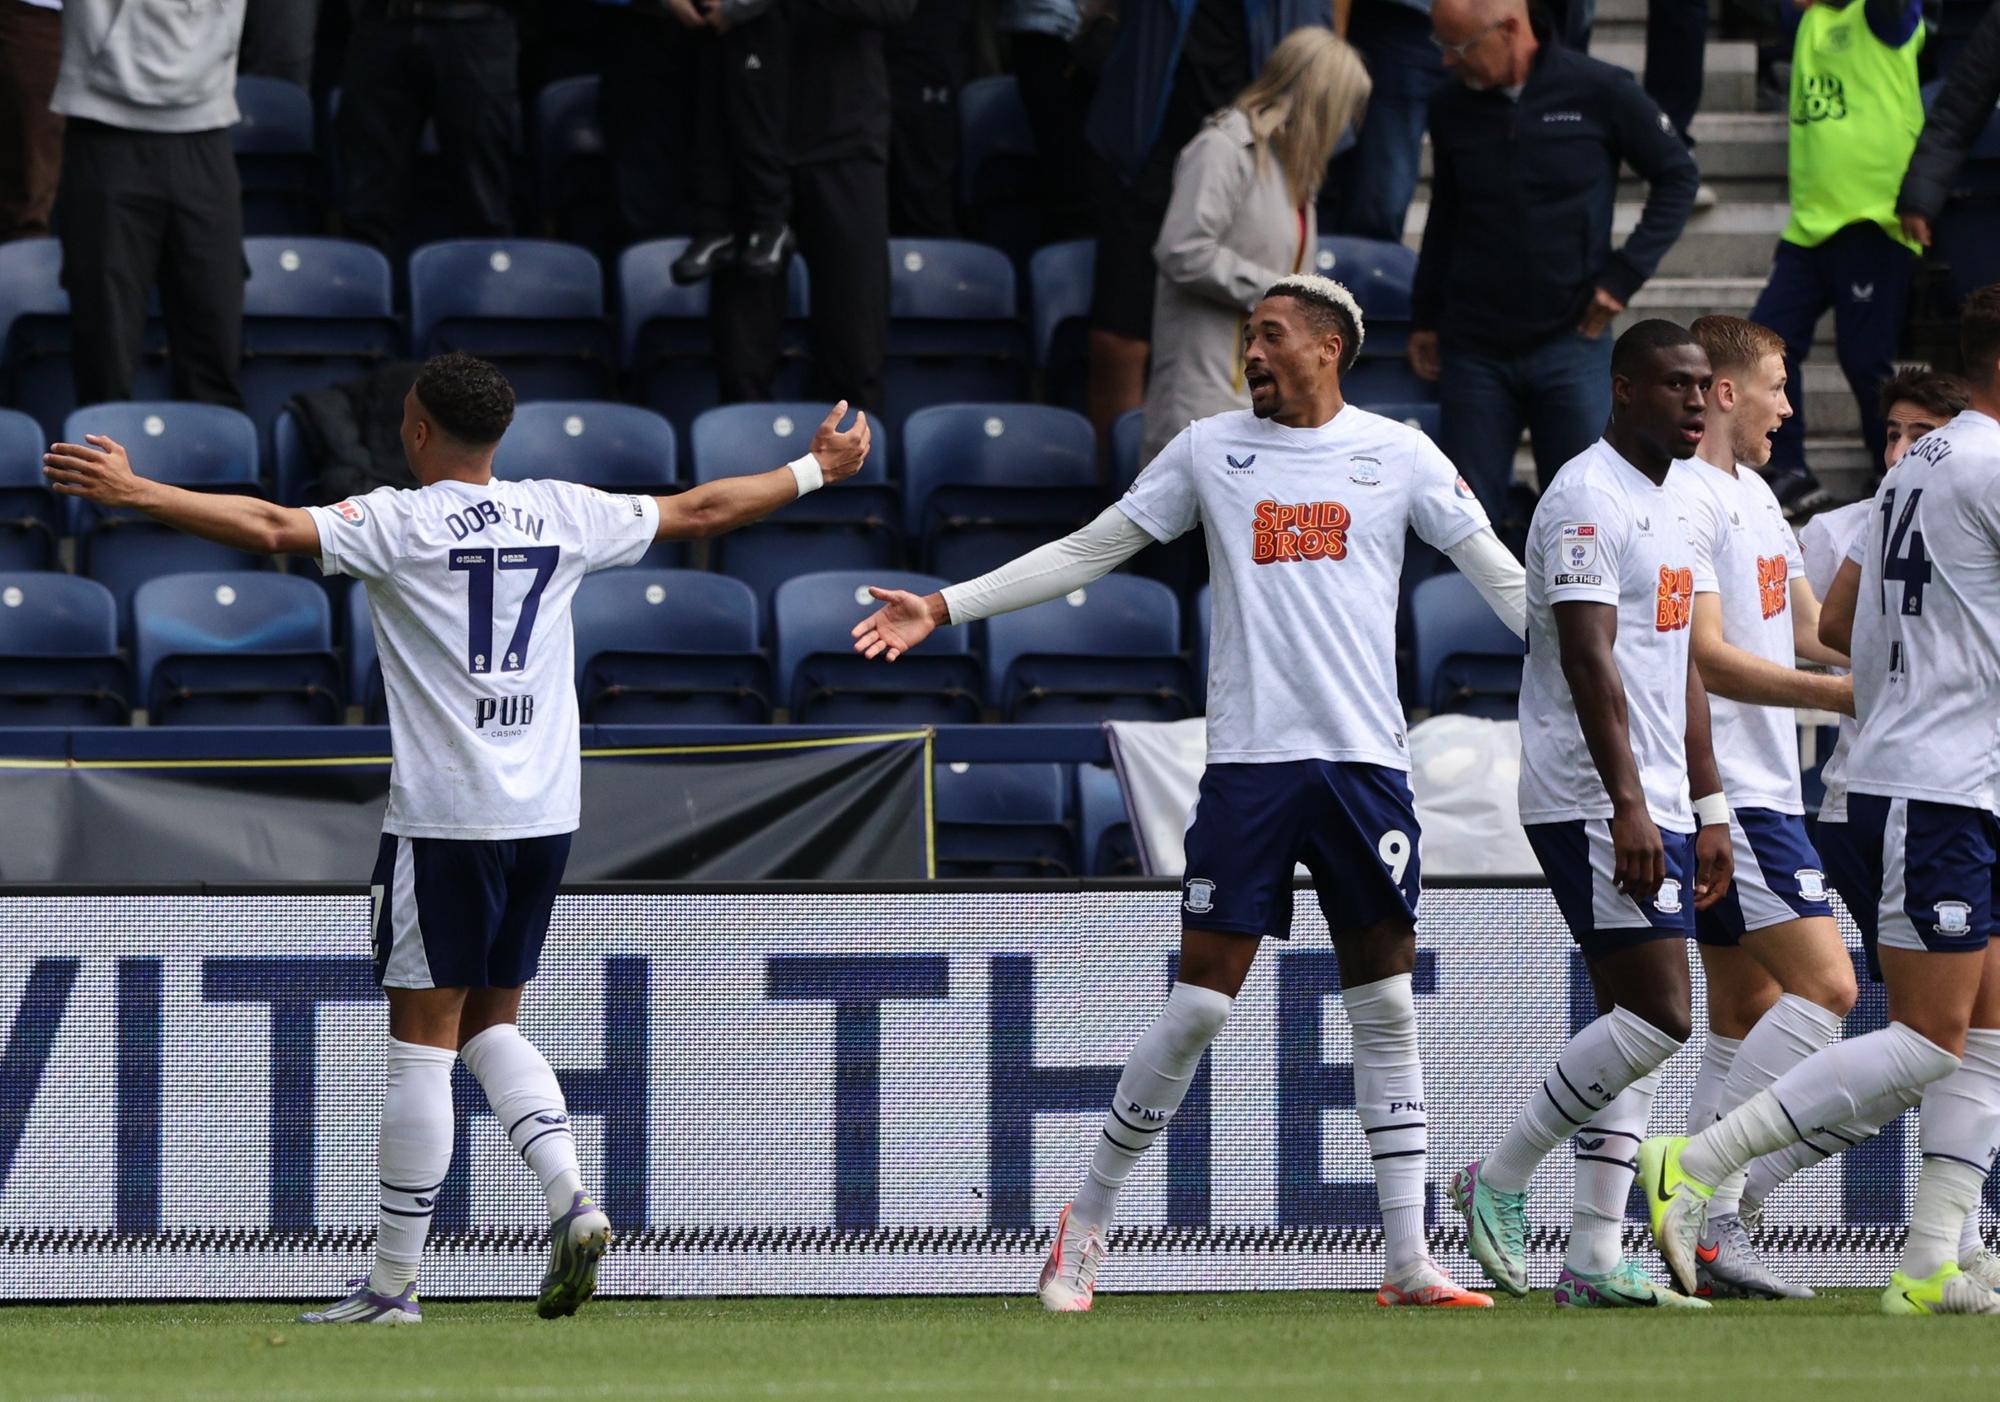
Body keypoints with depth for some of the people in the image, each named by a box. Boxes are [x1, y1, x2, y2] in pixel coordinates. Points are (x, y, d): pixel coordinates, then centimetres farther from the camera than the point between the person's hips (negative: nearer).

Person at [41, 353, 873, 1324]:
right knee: (490, 1024, 18)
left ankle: (392, 1283, 2)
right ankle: (570, 1199, -3)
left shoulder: (401, 523, -7)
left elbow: (271, 526, -19)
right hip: (546, 809, 5)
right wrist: (816, 470, 33)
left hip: (444, 816, -5)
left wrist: (132, 491, -18)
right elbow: (701, 511, 19)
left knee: (422, 1037, -1)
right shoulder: (563, 515, 8)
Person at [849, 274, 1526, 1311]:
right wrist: (945, 607, 7)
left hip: (1366, 759, 1)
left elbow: (1501, 578, 8)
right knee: (1200, 1004, -5)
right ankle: (1084, 1229, 8)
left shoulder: (1399, 455, 6)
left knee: (1385, 1008, 1)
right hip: (1249, 759, -1)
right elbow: (1086, 553, 12)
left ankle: (1409, 1262, 4)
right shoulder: (1211, 449, 7)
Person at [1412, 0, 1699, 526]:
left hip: (1571, 343, -3)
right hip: (1475, 351, 3)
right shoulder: (1452, 107, 3)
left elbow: (1677, 177, 3)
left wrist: (1626, 274, -5)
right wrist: (1424, 319, 16)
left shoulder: (1598, 92, -7)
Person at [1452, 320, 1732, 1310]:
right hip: (1591, 804, -10)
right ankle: (1497, 1180, -2)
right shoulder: (1586, 501, -13)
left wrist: (1708, 808, 19)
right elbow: (1589, 662, -20)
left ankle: (1595, 1260, 7)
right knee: (1658, 1019, -14)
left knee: (1634, 1025, 6)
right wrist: (1629, 805, -26)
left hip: (1654, 808, 10)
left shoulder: (1669, 505, 18)